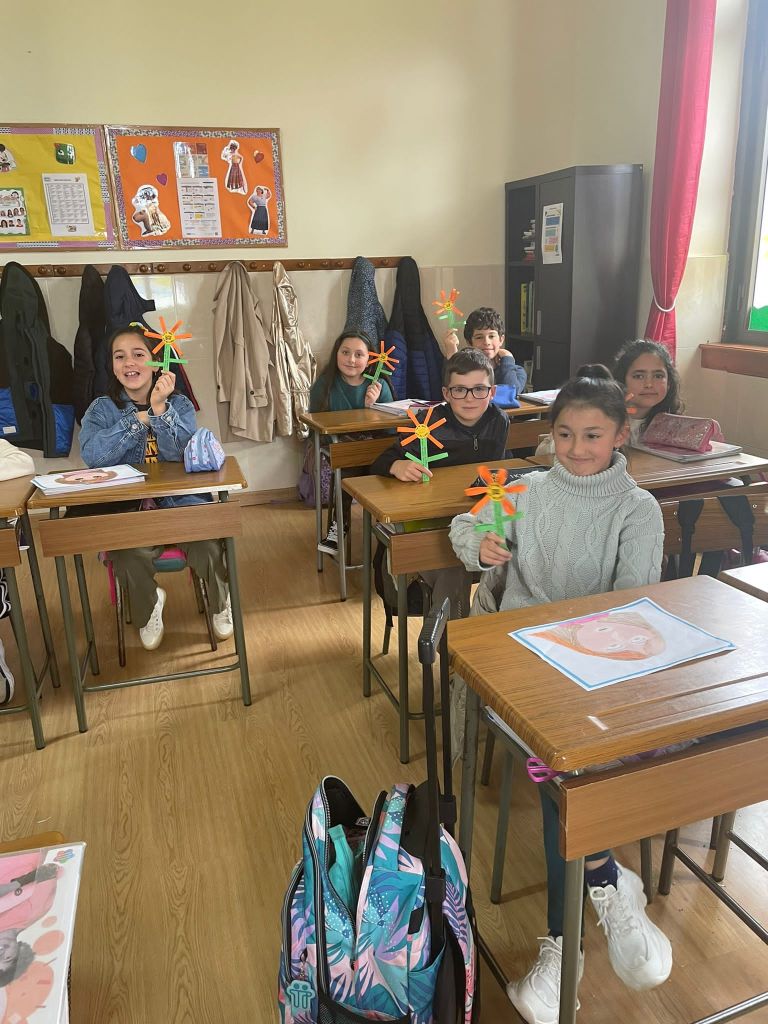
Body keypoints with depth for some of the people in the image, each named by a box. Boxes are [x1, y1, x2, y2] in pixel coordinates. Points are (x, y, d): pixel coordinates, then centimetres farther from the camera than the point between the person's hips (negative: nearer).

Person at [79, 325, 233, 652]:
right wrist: (140, 418, -15)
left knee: (207, 549, -25)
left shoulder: (179, 404, 4)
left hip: (181, 501, 0)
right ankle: (148, 605, 8)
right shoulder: (101, 409, 5)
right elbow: (93, 456, -14)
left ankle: (221, 602, 11)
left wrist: (160, 408, -26)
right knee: (128, 557, -29)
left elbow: (182, 451, -13)